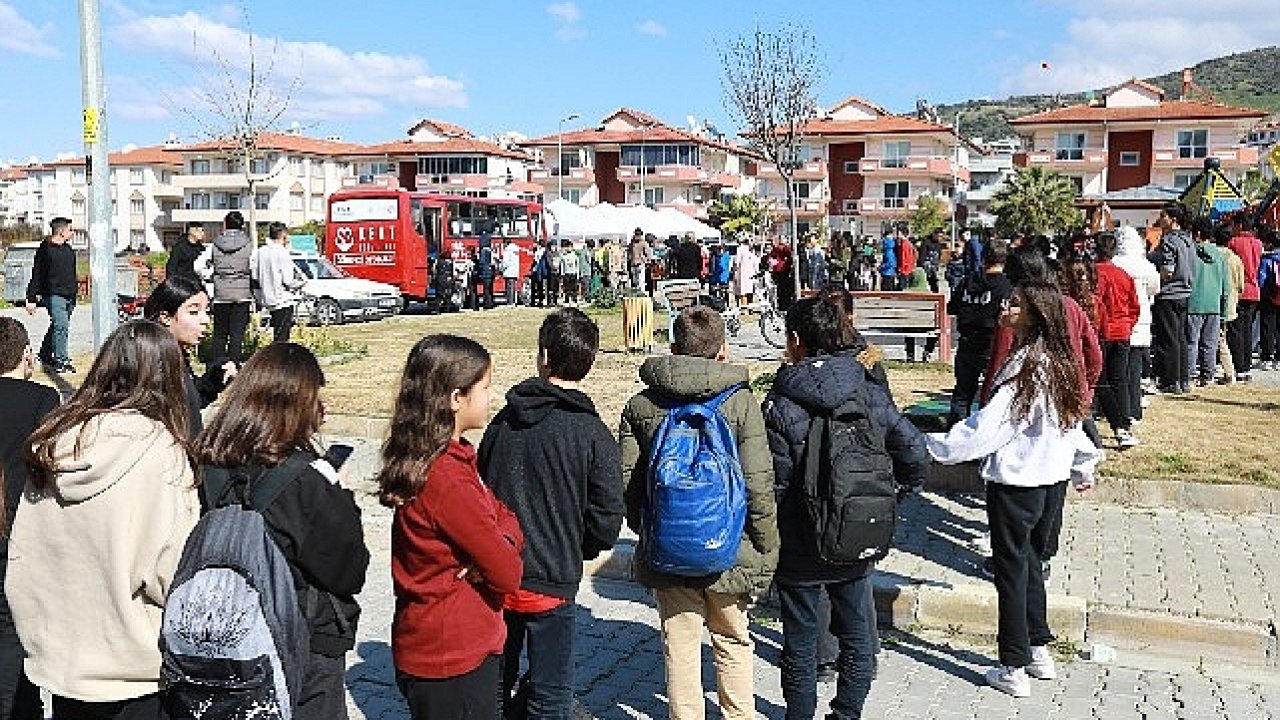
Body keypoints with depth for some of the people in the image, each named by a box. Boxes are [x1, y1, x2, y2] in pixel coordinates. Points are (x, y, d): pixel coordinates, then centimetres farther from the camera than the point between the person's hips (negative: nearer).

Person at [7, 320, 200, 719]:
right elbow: (173, 574, -20)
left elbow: (18, 557, 4)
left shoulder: (53, 443, -3)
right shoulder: (162, 451, -21)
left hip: (58, 660, 6)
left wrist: (37, 634, 16)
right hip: (133, 672, -5)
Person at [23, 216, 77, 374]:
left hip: (69, 296, 7)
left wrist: (74, 294, 26)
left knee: (56, 327, 14)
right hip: (54, 295, -7)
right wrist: (31, 299, -8)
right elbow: (36, 276, -6)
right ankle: (60, 361, -12)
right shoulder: (45, 250, -6)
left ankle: (44, 355, 30)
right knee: (61, 327, -14)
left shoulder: (69, 250, 15)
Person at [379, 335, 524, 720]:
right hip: (454, 659, -9)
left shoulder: (453, 458, 4)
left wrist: (502, 544, -13)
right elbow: (508, 575, -22)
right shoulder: (447, 477, -27)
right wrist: (503, 557, -1)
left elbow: (504, 515, 8)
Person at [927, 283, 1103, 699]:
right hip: (1052, 480, 8)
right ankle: (1040, 652, 31)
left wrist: (935, 447, -19)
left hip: (1015, 483, -8)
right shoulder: (1060, 364, 5)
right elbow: (1073, 419, 16)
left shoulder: (1026, 365, -21)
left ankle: (1014, 670, 13)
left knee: (1012, 570, 3)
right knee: (1031, 563, 21)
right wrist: (1084, 466, 29)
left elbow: (990, 426, -25)